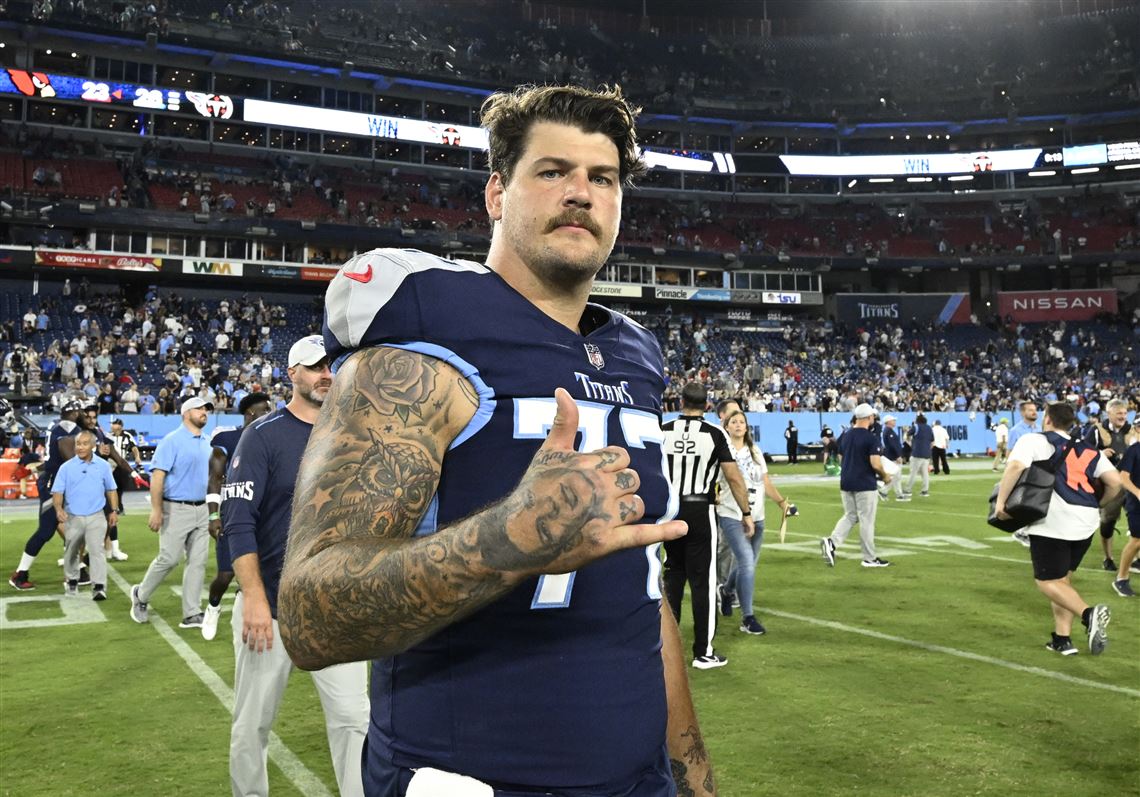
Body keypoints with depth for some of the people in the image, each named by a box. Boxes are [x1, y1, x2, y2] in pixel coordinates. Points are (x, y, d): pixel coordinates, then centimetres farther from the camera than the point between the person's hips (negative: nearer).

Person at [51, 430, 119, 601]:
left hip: (96, 517, -1)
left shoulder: (103, 466, 2)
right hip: (73, 517, 1)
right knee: (71, 552, 16)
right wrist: (58, 509, -22)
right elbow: (57, 492, -5)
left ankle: (99, 587, -19)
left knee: (96, 550, -15)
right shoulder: (66, 467, -3)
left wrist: (114, 510, 6)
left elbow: (110, 490, 11)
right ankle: (71, 581, 39)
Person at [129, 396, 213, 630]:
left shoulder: (207, 444, 13)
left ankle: (192, 614, 8)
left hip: (201, 510, 7)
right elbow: (157, 475, -14)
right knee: (169, 559, -4)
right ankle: (141, 595, 22)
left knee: (198, 562, 4)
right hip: (176, 509, -7)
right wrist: (156, 510, -21)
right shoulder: (172, 441, -8)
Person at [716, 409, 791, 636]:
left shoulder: (755, 451, 12)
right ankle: (747, 617, -8)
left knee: (747, 564, 12)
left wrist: (782, 502, 6)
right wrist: (713, 496, -23)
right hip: (731, 516, -6)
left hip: (756, 517, 6)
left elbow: (766, 482, 15)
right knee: (747, 562, -16)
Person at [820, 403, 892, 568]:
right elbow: (876, 464, -20)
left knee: (850, 516, 16)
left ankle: (832, 542, -7)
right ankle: (870, 558, 12)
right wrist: (884, 476, -3)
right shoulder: (871, 438, -14)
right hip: (865, 485, -6)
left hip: (846, 483, 6)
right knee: (867, 521, 3)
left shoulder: (845, 435, 7)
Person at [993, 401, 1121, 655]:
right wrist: (1098, 504, 28)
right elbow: (1115, 482, 11)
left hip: (1053, 523, -6)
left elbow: (1015, 466, -15)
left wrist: (1001, 502, -9)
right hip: (1086, 523, 6)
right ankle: (1062, 639, 17)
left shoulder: (1034, 440, 4)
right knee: (1062, 578, 20)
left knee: (1048, 581, 4)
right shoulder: (1087, 449, 19)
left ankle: (1088, 614, -21)